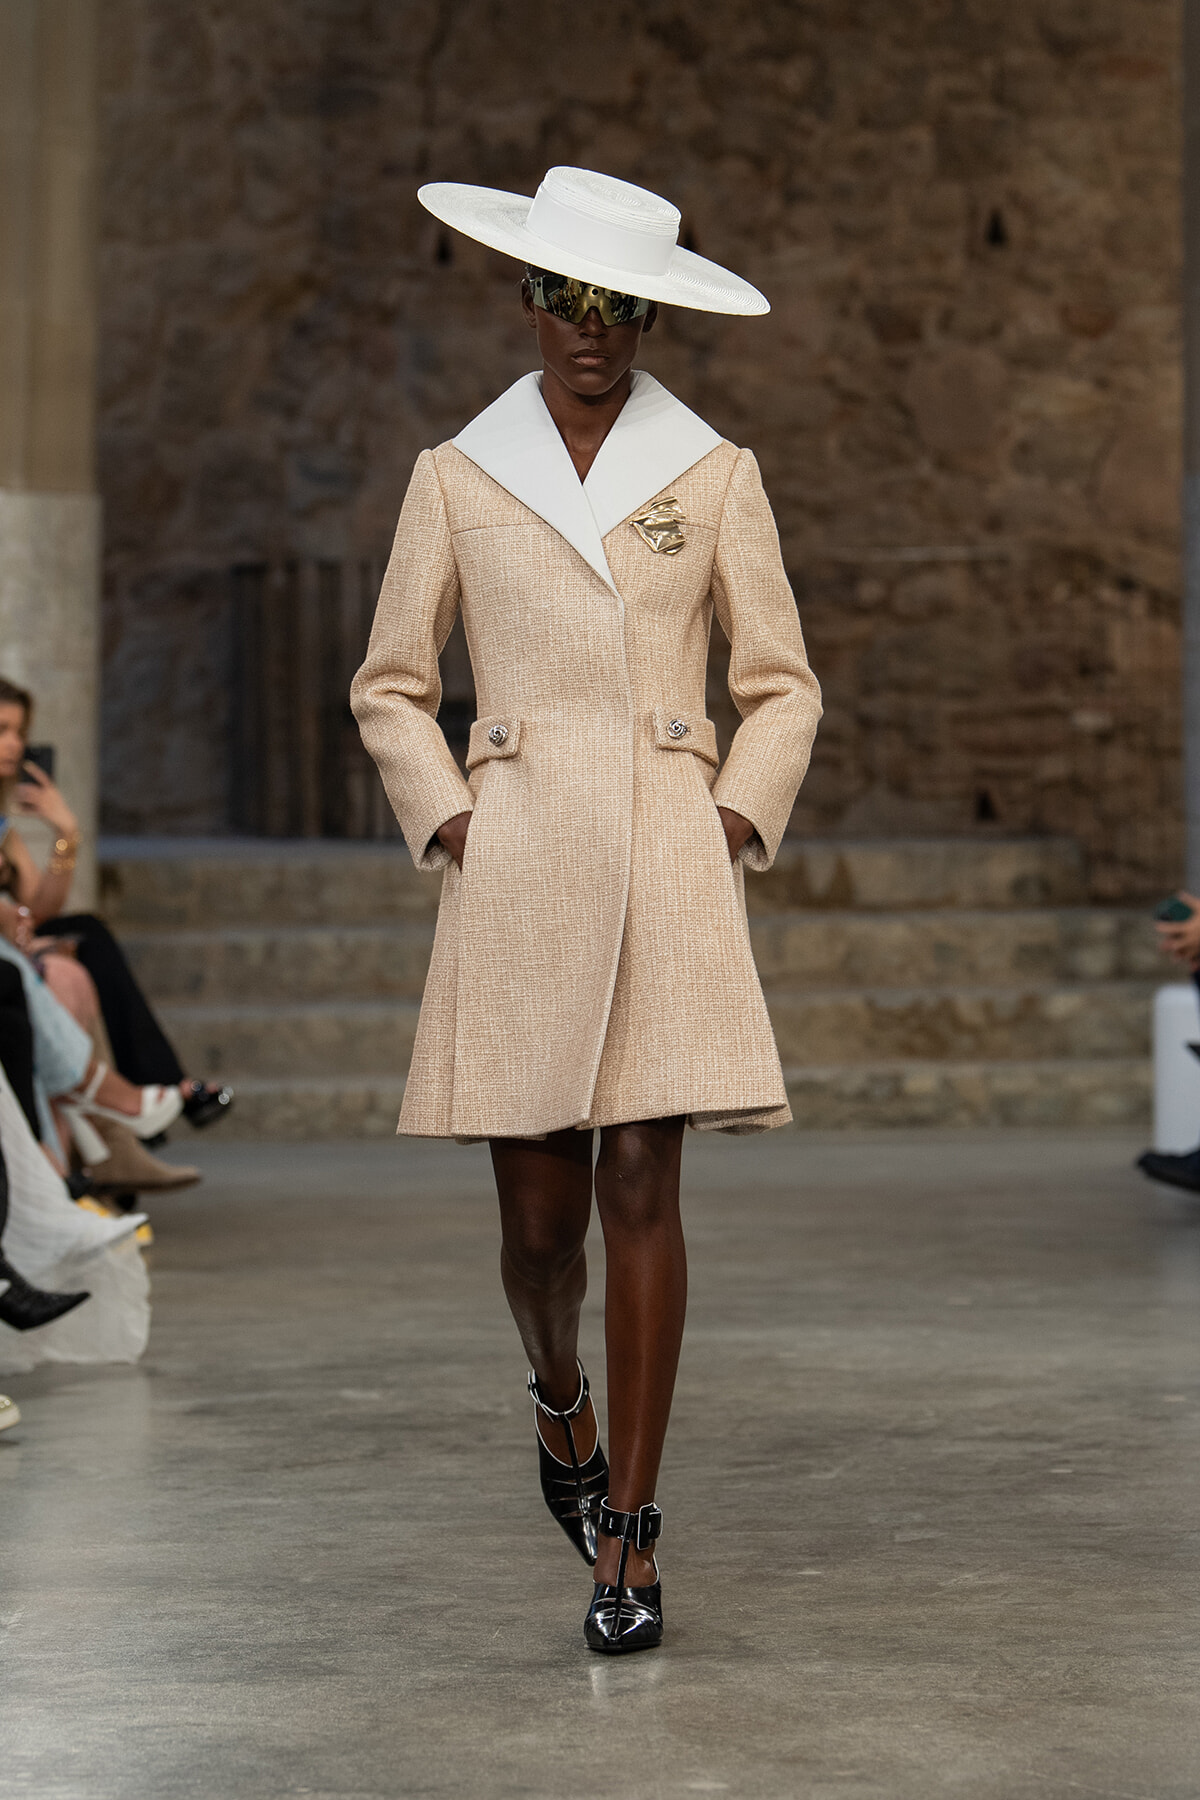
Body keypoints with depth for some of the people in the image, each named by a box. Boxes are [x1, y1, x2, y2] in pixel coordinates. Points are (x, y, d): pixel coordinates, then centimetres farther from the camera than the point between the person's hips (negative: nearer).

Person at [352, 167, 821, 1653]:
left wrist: (739, 818, -2)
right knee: (539, 1209, 1)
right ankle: (561, 1402, 35)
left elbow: (782, 684, 12)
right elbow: (390, 684, 13)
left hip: (666, 864, 0)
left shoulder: (715, 474, 7)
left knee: (642, 1185, -7)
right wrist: (443, 820, 0)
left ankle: (628, 1535, 1)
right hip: (517, 868, 1)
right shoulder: (457, 475, 8)